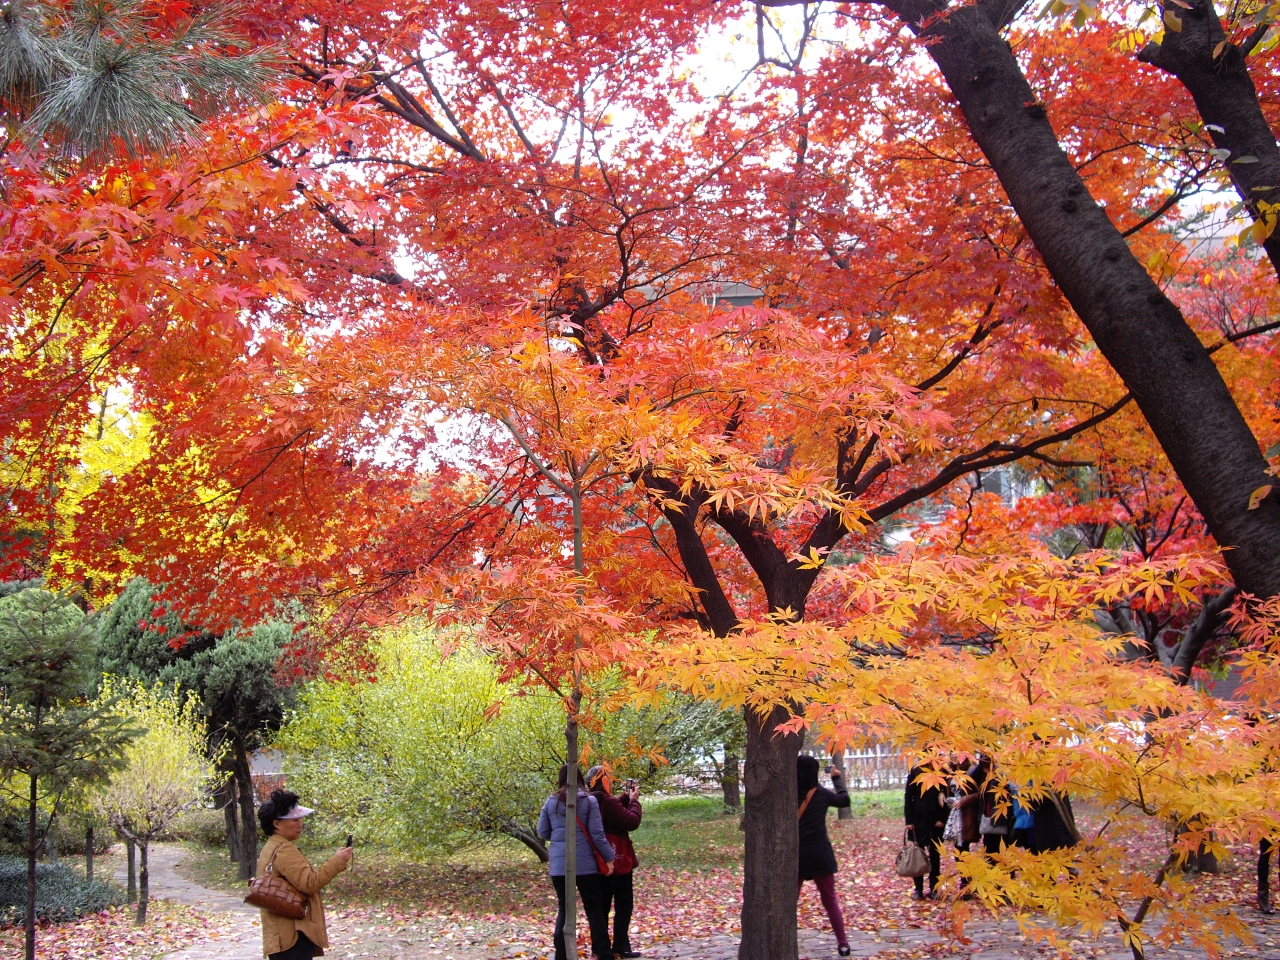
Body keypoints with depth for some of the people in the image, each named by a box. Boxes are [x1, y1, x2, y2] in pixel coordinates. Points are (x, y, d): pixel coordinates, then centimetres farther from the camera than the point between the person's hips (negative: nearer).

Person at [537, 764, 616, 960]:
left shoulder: (551, 801, 3)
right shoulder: (588, 800, -6)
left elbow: (543, 832, 8)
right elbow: (597, 834, -7)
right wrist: (609, 857, 1)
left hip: (558, 864, 3)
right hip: (584, 863, -3)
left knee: (564, 909, 11)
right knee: (594, 909, 5)